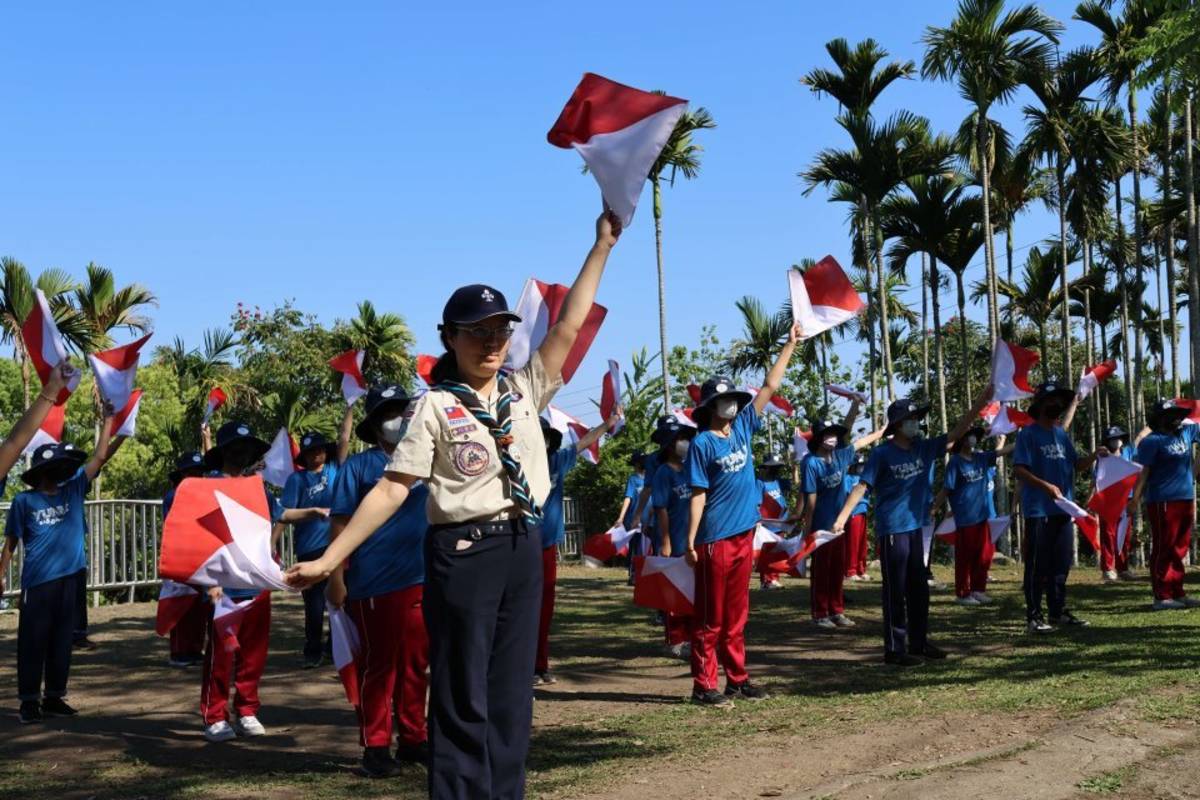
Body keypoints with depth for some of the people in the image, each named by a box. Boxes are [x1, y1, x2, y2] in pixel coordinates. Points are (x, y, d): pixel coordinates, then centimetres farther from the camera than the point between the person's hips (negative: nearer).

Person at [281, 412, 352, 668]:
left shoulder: (334, 469, 7)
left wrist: (350, 409, -1)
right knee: (314, 603, 3)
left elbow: (344, 439, 3)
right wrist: (313, 512, -14)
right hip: (310, 549, -3)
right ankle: (313, 651, 12)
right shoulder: (297, 478, 0)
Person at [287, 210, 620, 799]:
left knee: (511, 694, 11)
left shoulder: (523, 392, 9)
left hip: (523, 549, 5)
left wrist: (602, 246, 6)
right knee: (463, 697, 1)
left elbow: (568, 327, 7)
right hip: (464, 553, -5)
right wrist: (329, 559, -13)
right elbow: (392, 487, -8)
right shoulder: (436, 407, -6)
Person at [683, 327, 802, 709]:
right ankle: (703, 685, 3)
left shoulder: (743, 428, 8)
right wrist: (690, 541, -13)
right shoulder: (702, 444, -8)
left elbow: (770, 386, 14)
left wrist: (790, 345, 15)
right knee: (710, 617, -1)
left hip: (744, 535, 6)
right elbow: (698, 495, -10)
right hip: (715, 540, -6)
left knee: (736, 615, 12)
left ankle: (737, 679, 19)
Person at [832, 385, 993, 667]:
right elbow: (862, 486, -15)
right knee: (895, 591, -2)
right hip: (891, 530, -7)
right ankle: (894, 649, 4)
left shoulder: (924, 448, 6)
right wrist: (842, 517, -25)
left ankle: (919, 642, 24)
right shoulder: (882, 454, -11)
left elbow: (956, 434, 6)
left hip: (916, 527, 7)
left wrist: (978, 405, -4)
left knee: (919, 589, 13)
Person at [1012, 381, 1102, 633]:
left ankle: (1058, 611, 21)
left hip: (1063, 509, 7)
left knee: (1062, 564, 11)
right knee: (1038, 565, -4)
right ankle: (1033, 616, -1)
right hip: (1039, 510, -7)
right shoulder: (1029, 433, -7)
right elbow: (1018, 469, -14)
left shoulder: (1062, 434, 15)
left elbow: (1077, 465, 14)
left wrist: (1094, 455, -4)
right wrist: (1046, 486, -24)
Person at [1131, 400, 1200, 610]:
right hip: (1163, 501, -8)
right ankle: (1162, 597, -4)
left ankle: (1178, 593, 16)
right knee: (1163, 549, -6)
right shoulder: (1152, 441, -8)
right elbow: (1142, 472, -14)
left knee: (1179, 549, 11)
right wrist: (1135, 500, -19)